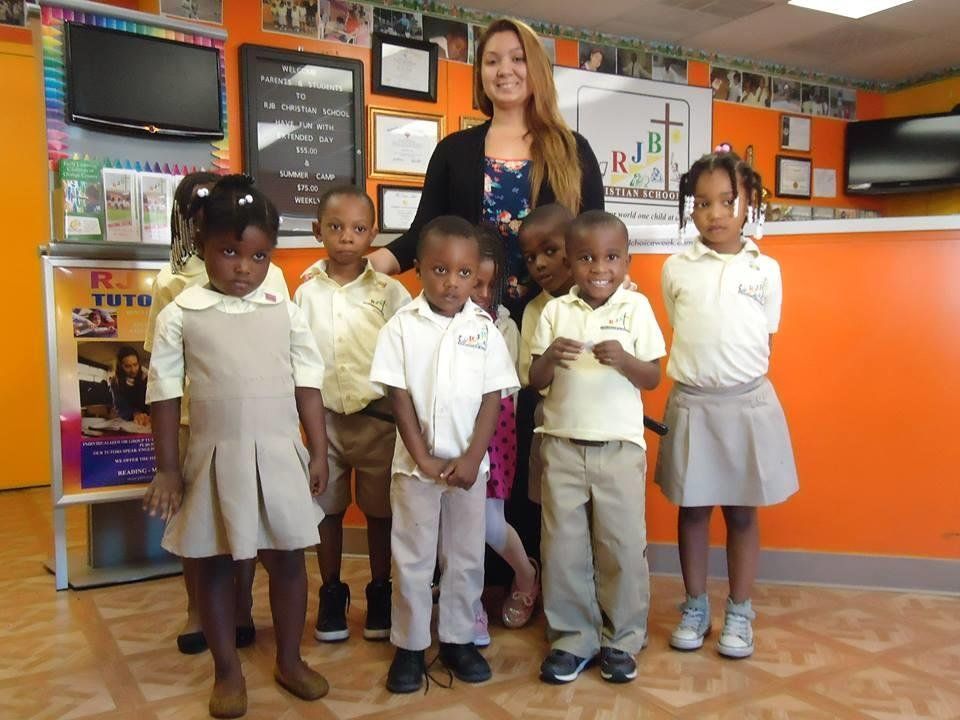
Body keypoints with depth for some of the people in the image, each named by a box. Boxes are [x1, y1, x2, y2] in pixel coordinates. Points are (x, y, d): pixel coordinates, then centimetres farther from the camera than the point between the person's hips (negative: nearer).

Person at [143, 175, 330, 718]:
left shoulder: (285, 312, 0)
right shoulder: (180, 316, -4)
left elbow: (308, 385, 4)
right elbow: (165, 394, -1)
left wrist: (318, 453, 2)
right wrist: (167, 468, -1)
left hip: (280, 456, 1)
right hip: (215, 459, -1)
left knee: (287, 559, 10)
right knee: (214, 564, 11)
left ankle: (289, 659, 30)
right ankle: (228, 671, 29)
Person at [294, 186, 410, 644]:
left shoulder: (389, 292, -5)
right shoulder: (307, 293, 1)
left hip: (379, 417, -1)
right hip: (324, 417, 2)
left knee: (379, 509, 10)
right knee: (327, 509, 12)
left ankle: (379, 594, 28)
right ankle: (331, 595, 29)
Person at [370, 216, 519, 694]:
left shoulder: (484, 328, -3)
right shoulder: (402, 326, -6)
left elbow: (493, 398, -2)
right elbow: (398, 396, -7)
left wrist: (472, 458, -10)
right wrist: (423, 458, -10)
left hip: (469, 464, 2)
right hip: (415, 464, -1)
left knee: (466, 557, 12)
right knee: (412, 558, 9)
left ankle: (458, 639, 29)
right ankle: (409, 645, 23)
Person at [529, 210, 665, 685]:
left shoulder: (636, 307, -1)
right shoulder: (555, 311, 2)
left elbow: (653, 378, -1)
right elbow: (536, 383, 2)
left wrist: (623, 360, -20)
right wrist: (550, 357, -18)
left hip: (620, 446, -1)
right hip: (563, 445, 1)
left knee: (622, 546, 6)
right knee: (563, 546, 7)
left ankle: (621, 641, 24)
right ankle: (572, 638, 22)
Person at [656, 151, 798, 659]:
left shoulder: (766, 270, 2)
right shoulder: (676, 270, 2)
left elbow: (766, 342, 7)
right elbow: (682, 333, 9)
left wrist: (737, 377, 0)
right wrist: (700, 373, 1)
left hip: (747, 402, 0)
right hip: (691, 403, 0)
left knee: (742, 513, 9)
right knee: (692, 510, 9)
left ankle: (739, 613, 23)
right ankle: (695, 607, 25)